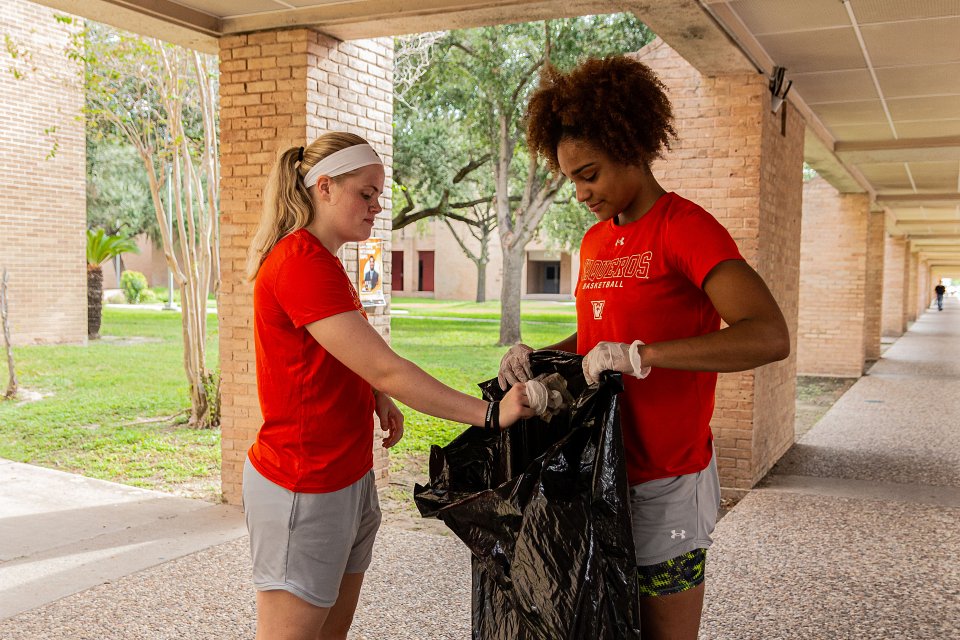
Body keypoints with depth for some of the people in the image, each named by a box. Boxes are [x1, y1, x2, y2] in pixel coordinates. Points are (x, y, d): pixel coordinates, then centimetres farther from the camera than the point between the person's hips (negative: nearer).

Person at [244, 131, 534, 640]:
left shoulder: (323, 263, 12)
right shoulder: (302, 264, -20)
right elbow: (385, 370, -25)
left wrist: (377, 396, 4)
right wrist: (491, 414, -22)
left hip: (347, 478, 10)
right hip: (304, 490, -10)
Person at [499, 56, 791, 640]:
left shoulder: (686, 228, -14)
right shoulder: (595, 241, 12)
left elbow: (770, 337, -26)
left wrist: (638, 356, -28)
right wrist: (538, 357, 4)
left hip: (665, 482, -7)